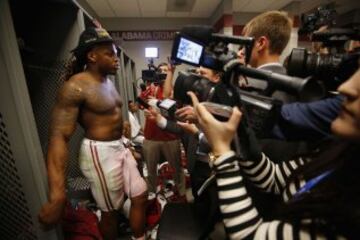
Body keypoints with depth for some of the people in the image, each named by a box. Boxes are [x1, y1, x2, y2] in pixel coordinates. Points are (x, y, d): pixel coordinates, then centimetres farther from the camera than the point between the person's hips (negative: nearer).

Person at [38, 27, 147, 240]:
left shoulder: (108, 82, 10)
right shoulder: (76, 86, -18)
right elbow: (59, 137, -25)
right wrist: (57, 195, -32)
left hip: (120, 148, 9)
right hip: (100, 153, -8)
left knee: (141, 196, 16)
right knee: (110, 211, 12)